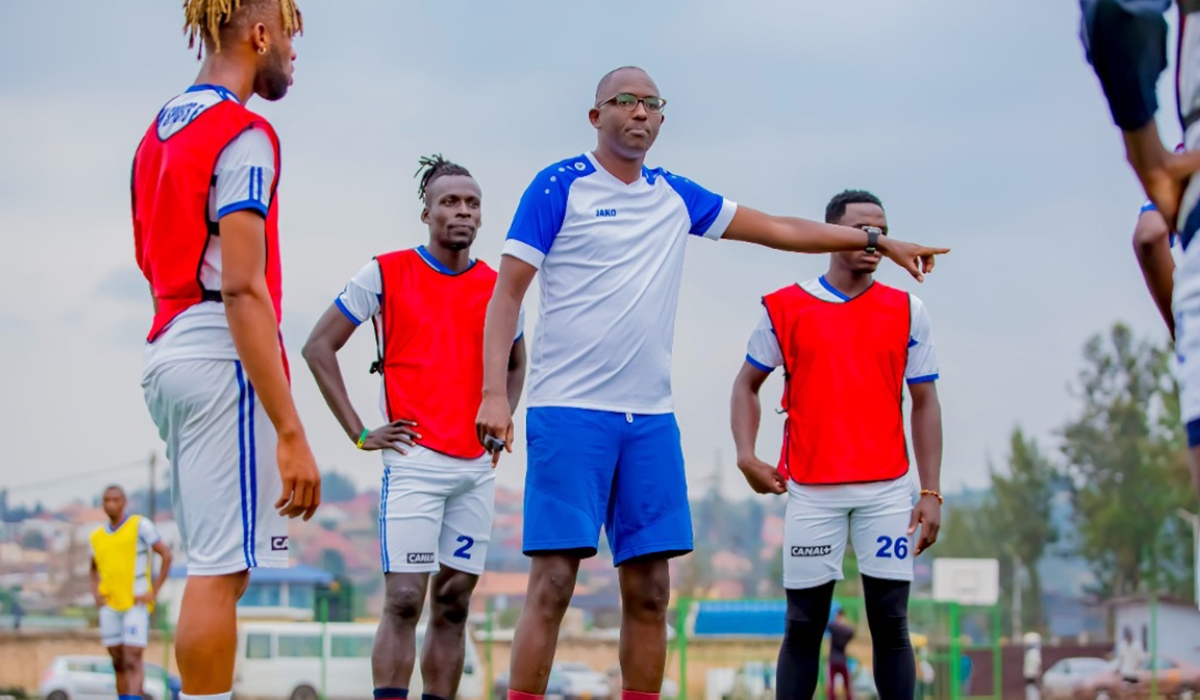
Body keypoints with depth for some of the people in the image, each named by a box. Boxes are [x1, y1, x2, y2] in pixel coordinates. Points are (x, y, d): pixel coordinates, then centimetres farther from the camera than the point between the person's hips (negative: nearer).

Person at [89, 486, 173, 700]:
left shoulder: (140, 525, -3)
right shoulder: (96, 536, 12)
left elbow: (166, 554, -4)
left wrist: (154, 592, -8)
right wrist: (95, 592, 8)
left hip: (136, 604, -5)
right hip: (109, 606, 5)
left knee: (132, 660, -15)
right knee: (118, 662, 6)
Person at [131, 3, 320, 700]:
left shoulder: (160, 130, 17)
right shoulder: (245, 135, -10)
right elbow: (241, 288, -18)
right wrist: (290, 432, -20)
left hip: (167, 350, 9)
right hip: (223, 355, -9)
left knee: (216, 567, 12)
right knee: (222, 569, -8)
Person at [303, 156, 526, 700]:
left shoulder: (498, 287, 10)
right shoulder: (387, 274, -2)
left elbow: (515, 364, 28)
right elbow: (318, 347, 1)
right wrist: (359, 433, -3)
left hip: (478, 468, 4)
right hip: (415, 458, -4)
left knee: (454, 604, 7)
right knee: (404, 601, -10)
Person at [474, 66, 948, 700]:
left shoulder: (674, 196, 15)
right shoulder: (560, 186, 0)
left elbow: (780, 230, 22)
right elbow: (507, 293, -4)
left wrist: (877, 241, 20)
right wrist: (494, 392, -15)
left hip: (650, 418, 5)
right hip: (568, 411, -5)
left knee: (649, 589, 3)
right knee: (552, 583, -11)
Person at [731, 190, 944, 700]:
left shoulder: (907, 312, 7)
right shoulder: (786, 308, 5)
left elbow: (924, 403, 8)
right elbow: (747, 384, 13)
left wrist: (931, 493, 0)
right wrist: (746, 455, -4)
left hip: (887, 489, 1)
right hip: (811, 490, 0)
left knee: (890, 623, 0)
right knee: (802, 625, 2)